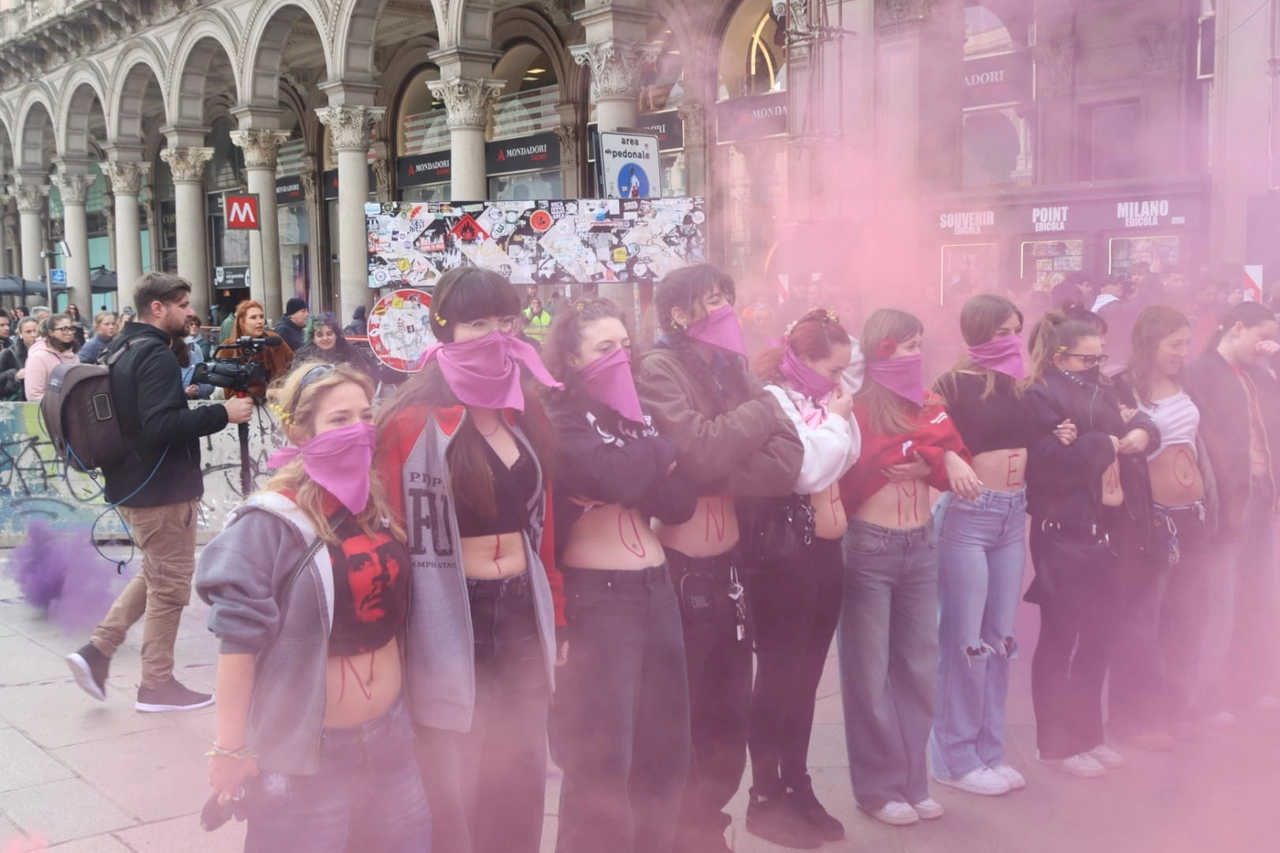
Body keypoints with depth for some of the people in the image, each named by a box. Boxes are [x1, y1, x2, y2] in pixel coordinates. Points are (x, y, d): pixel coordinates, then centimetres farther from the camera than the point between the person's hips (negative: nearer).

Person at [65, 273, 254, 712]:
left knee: (155, 575, 23)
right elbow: (160, 426, -29)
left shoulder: (120, 349, 12)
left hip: (131, 484, 10)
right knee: (170, 585, 3)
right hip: (163, 488, -10)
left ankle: (96, 651, 15)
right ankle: (157, 685, 13)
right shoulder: (157, 356, -19)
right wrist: (222, 413, -24)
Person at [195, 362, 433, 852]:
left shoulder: (378, 505, 4)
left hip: (390, 736, 6)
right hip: (310, 750, -6)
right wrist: (230, 747, -16)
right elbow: (238, 636, -17)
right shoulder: (270, 523, -16)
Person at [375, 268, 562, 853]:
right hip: (451, 621, -6)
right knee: (455, 793, 5)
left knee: (521, 784, 14)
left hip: (522, 615, 6)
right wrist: (396, 637, -13)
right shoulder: (414, 421, -12)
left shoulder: (525, 412, 10)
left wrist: (554, 615, 15)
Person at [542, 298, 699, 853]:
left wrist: (642, 461, -12)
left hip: (656, 589, 7)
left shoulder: (638, 414, 14)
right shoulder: (560, 421, -7)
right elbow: (619, 476, -25)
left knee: (665, 749, 13)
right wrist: (660, 448, -6)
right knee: (602, 757, 0)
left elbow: (680, 503, 4)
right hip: (595, 596, -7)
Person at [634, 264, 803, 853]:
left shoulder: (733, 369, 8)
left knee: (730, 717, 16)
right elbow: (699, 452, -25)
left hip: (728, 564, 6)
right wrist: (761, 409, -9)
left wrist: (717, 475, -18)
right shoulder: (657, 370, -10)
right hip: (677, 566, -6)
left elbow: (787, 460, -4)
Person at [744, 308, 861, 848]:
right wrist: (833, 419, -8)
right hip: (782, 549, -8)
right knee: (778, 673, -1)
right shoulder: (770, 400, -13)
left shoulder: (821, 400, 13)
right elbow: (806, 470, -21)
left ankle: (797, 787, 24)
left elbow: (851, 457, 13)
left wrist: (841, 415, 3)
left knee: (806, 675, 13)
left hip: (823, 547, 8)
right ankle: (765, 797, 10)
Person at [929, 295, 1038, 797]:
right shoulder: (954, 385, -8)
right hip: (966, 516, -7)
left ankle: (990, 750, 22)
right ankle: (955, 757, 10)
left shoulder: (1019, 386, 12)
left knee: (1000, 637, 11)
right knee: (963, 639, -3)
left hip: (1013, 516, 7)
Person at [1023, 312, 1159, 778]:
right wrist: (1104, 446, -13)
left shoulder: (1100, 393, 15)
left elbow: (1140, 425, 13)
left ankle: (1088, 733, 25)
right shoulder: (1041, 397, -10)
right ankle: (1059, 741, 11)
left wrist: (1140, 432, -11)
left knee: (1100, 632, 13)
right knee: (1065, 635, 0)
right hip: (1065, 531, -8)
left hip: (1106, 528, 8)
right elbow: (1044, 461, -23)